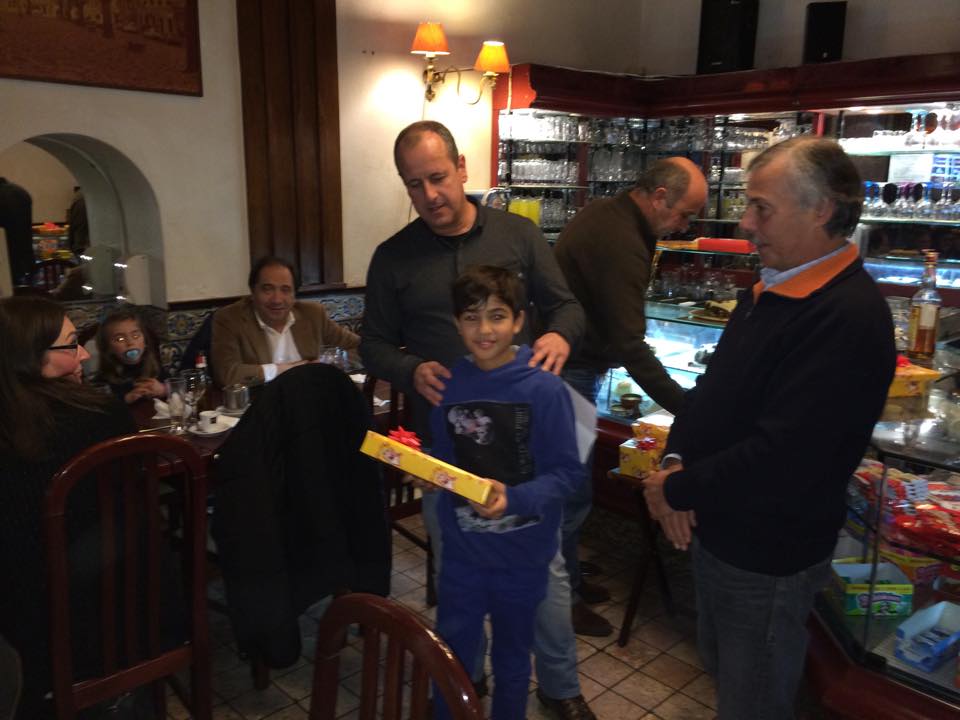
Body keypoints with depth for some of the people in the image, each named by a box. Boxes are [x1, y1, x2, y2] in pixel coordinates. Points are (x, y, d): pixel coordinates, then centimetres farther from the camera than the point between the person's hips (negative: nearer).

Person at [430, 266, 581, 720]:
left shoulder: (543, 388, -16)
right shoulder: (448, 384, -4)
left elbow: (566, 473, -15)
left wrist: (513, 499, -29)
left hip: (521, 554, -2)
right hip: (461, 549, 3)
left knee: (512, 662, 20)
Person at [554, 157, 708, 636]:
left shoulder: (606, 214, 8)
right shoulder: (622, 244, -24)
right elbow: (631, 347, -27)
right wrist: (687, 409, -25)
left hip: (570, 366, 10)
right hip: (570, 375, -10)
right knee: (573, 492, 1)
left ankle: (568, 578, 33)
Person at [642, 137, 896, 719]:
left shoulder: (850, 316, -26)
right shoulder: (770, 290, 5)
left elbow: (780, 456, -31)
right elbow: (714, 387, 10)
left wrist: (679, 491, -18)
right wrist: (675, 461, -7)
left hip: (768, 557, -8)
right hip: (719, 533, 8)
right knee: (720, 668, 28)